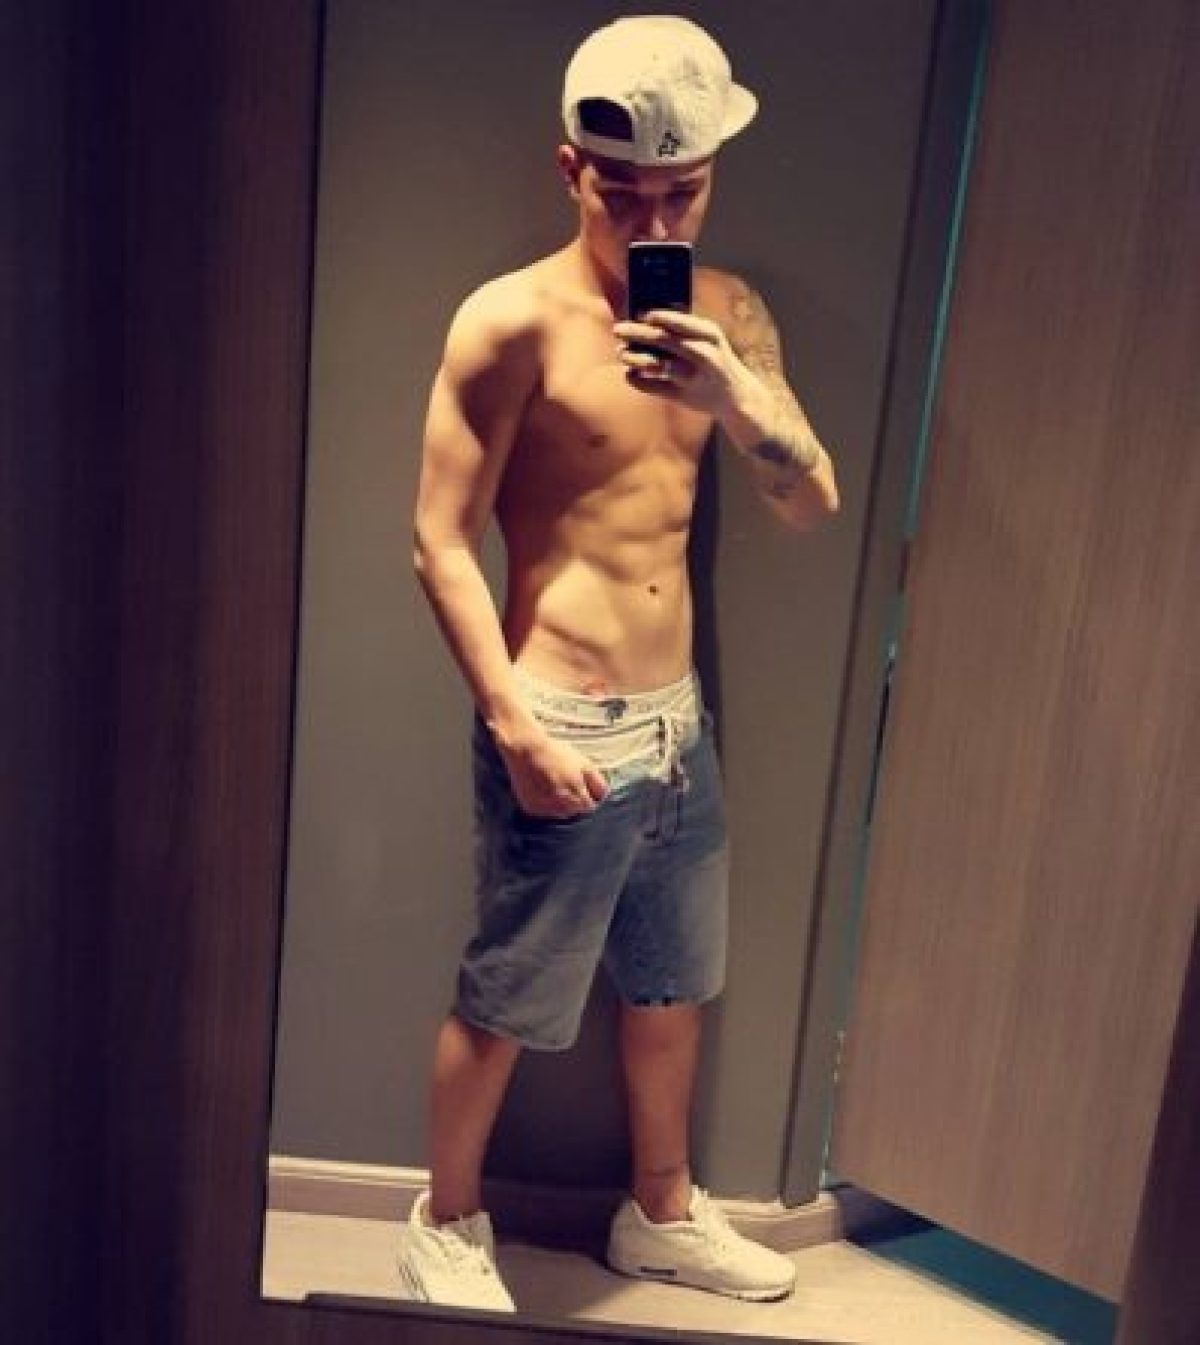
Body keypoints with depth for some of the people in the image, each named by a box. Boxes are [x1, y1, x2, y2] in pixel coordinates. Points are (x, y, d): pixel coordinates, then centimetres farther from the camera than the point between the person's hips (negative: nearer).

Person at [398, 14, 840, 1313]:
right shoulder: (513, 321, -13)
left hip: (678, 719, 7)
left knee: (671, 985, 20)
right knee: (504, 1003, 9)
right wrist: (516, 726, -19)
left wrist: (738, 402, -19)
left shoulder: (728, 314, 6)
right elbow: (441, 545, -14)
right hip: (562, 727, -6)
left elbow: (813, 506, 0)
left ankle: (661, 1212, 43)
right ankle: (443, 1226, 34)